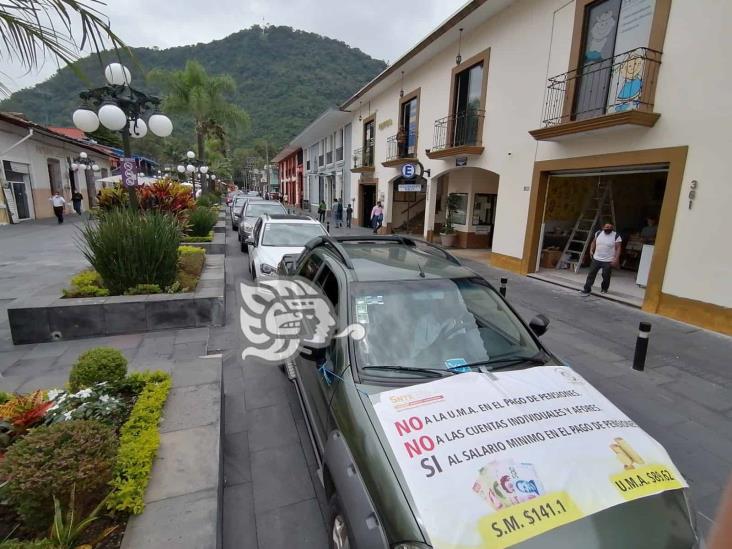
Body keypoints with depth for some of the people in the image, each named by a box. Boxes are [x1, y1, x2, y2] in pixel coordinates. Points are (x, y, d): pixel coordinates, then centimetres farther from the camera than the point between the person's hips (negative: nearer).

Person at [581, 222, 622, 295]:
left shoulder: (616, 236, -7)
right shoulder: (598, 233, 5)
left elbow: (618, 248, -9)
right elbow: (594, 242, 19)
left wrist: (616, 259, -16)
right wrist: (591, 250, 4)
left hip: (608, 261, -3)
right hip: (596, 259, 3)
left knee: (606, 276, 6)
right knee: (591, 274, 0)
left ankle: (604, 289, 29)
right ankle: (587, 290, 3)